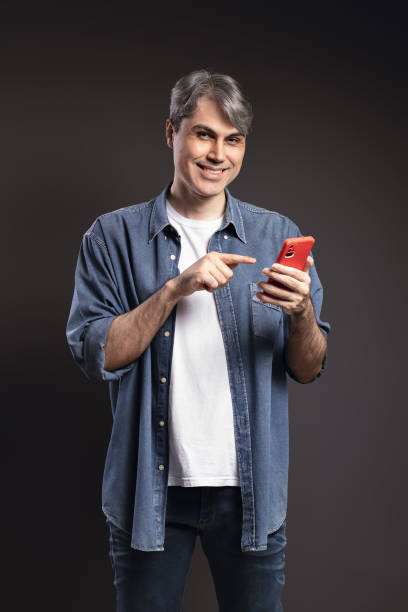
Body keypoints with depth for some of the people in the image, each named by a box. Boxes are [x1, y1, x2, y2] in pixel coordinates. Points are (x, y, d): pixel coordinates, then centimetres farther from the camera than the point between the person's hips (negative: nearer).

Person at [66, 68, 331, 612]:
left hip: (251, 490, 1)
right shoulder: (114, 236, -1)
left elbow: (309, 371, 2)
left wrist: (301, 314, -19)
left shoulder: (278, 237, 3)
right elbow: (95, 357, -10)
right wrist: (175, 289, -19)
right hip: (149, 490, -1)